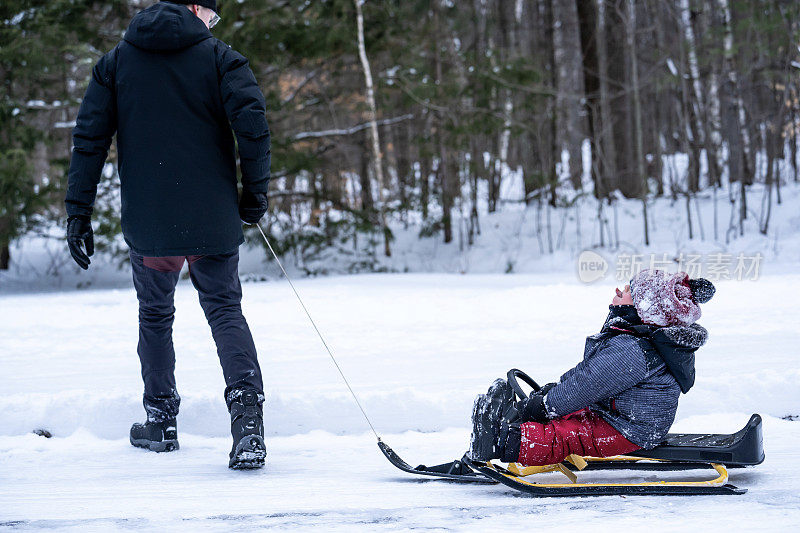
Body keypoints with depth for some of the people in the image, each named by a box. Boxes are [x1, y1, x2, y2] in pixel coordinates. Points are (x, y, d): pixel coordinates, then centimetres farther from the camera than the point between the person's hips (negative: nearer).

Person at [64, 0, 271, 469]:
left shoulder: (116, 62, 8)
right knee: (225, 311, 7)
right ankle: (247, 407, -15)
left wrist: (79, 213, 6)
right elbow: (252, 125, -13)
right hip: (214, 221, -2)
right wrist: (256, 193, -2)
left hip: (147, 224, 2)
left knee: (155, 317, 20)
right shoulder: (220, 58, -1)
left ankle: (161, 421, 27)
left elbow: (90, 138, 4)